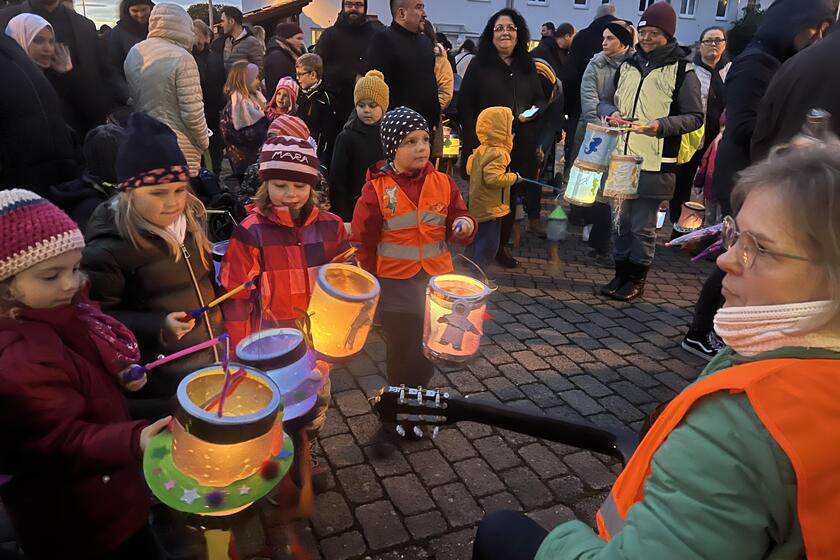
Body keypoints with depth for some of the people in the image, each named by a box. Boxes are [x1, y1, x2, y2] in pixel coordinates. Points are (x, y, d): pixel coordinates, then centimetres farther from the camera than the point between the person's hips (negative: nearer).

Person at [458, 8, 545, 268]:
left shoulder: (527, 66, 13)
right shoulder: (479, 65, 1)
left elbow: (540, 101, 18)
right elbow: (465, 105, -3)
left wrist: (531, 113, -5)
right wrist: (478, 138, -11)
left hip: (521, 145, 4)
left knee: (509, 194, 7)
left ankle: (501, 245, 21)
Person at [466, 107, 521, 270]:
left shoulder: (481, 150, 6)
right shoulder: (498, 153, -22)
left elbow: (470, 169, 17)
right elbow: (493, 178, -32)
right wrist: (514, 177, -19)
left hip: (478, 207, 10)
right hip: (491, 209, -10)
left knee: (478, 242, 21)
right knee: (488, 247, -1)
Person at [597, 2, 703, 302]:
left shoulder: (682, 70, -2)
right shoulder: (628, 65, 13)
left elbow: (695, 117, -3)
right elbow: (605, 101, 19)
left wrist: (661, 125, -20)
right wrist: (611, 113, -4)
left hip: (654, 163, -5)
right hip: (620, 157, 5)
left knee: (643, 226, 3)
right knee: (622, 220, 13)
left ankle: (637, 278, 18)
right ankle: (621, 273, 26)